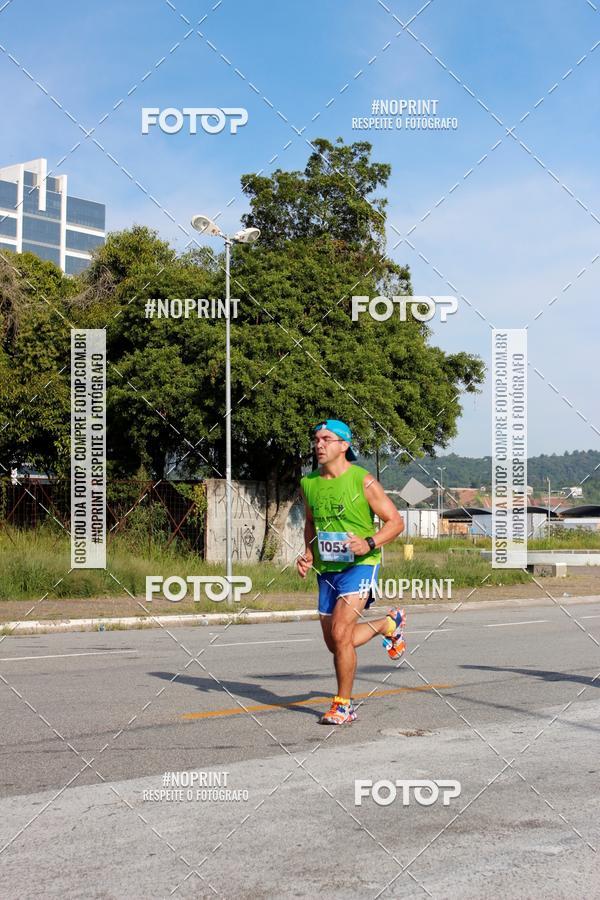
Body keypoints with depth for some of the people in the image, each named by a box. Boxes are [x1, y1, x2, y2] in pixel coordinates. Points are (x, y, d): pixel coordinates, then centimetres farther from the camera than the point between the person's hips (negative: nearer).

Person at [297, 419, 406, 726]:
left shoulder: (363, 481, -11)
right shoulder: (308, 483, 4)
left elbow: (395, 521, -7)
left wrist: (369, 544, -24)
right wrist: (308, 555, 5)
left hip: (359, 565, -6)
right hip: (326, 570, 6)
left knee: (340, 633, -20)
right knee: (334, 643, 11)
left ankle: (344, 705, -2)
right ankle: (389, 624, 40)